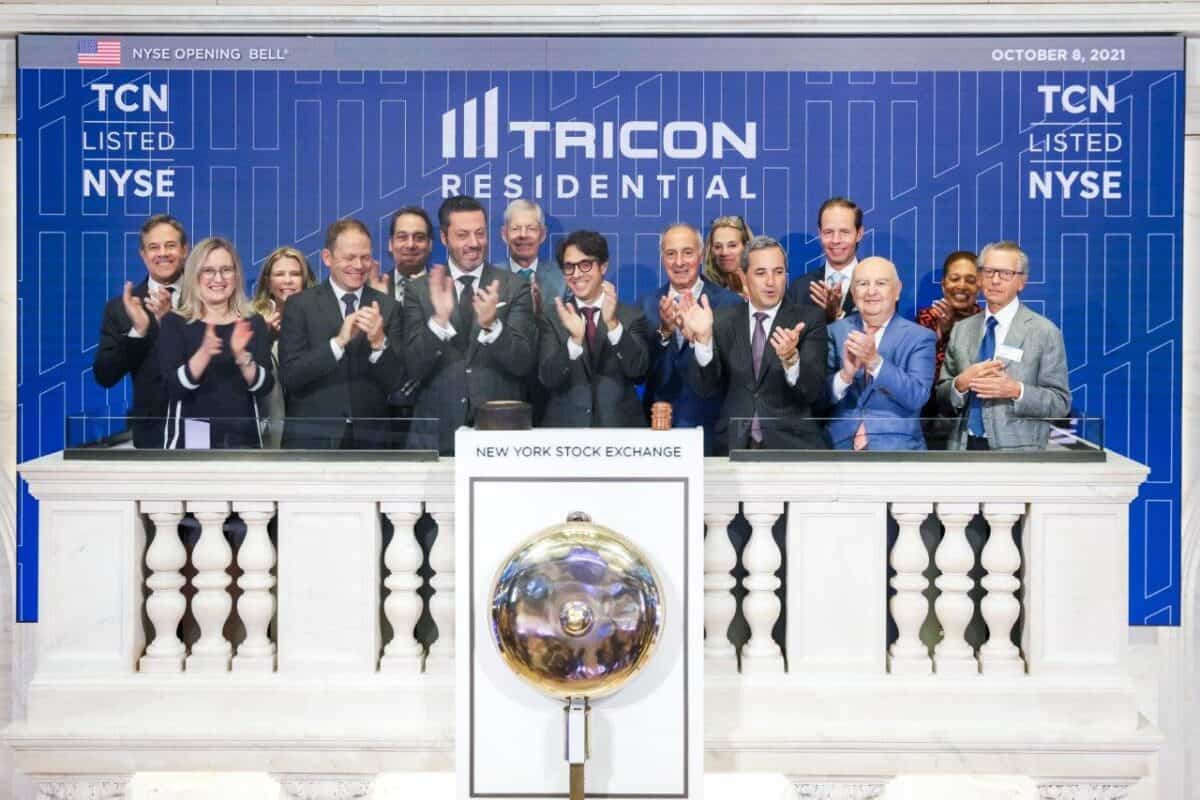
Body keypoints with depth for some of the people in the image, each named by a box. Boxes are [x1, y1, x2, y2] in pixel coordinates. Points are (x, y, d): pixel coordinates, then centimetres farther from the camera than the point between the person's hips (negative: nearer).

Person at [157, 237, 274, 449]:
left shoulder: (253, 323, 6)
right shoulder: (174, 322, 0)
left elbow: (264, 388, -3)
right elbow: (174, 387, -11)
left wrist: (242, 355, -21)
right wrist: (204, 353, -27)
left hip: (244, 438, 3)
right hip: (192, 439, -2)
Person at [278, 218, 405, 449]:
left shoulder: (388, 307, 3)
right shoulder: (300, 305, 0)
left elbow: (397, 381, -1)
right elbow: (289, 376, -9)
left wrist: (379, 342, -18)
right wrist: (338, 342, -20)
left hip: (370, 441, 1)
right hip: (311, 439, -1)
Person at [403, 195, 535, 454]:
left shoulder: (514, 287, 0)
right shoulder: (419, 289, 1)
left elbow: (524, 363, -8)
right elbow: (414, 369, -7)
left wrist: (491, 325, -25)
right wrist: (439, 320, -23)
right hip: (437, 432, 0)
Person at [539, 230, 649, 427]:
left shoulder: (632, 316, 1)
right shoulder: (552, 318, 3)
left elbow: (638, 369, -12)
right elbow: (548, 378, -9)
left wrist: (613, 324, -25)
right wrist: (575, 339, -24)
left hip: (620, 425, 0)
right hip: (564, 426, 0)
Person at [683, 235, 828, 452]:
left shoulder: (810, 318, 2)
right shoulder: (723, 321, 7)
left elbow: (815, 392, -8)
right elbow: (705, 388, -2)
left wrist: (791, 358, -27)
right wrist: (703, 338, -17)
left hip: (793, 445, -2)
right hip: (734, 445, 2)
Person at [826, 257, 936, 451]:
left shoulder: (920, 337, 2)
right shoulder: (836, 331, 8)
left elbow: (918, 397, -10)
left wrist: (875, 361, -21)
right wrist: (846, 374, -17)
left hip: (896, 447, -1)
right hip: (840, 445, 2)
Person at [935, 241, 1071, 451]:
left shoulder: (1045, 332, -1)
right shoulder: (961, 330, 11)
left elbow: (1060, 402, -4)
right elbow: (942, 398, 10)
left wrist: (1017, 391, -19)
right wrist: (960, 384, -11)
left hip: (1016, 454, -3)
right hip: (964, 448, 4)